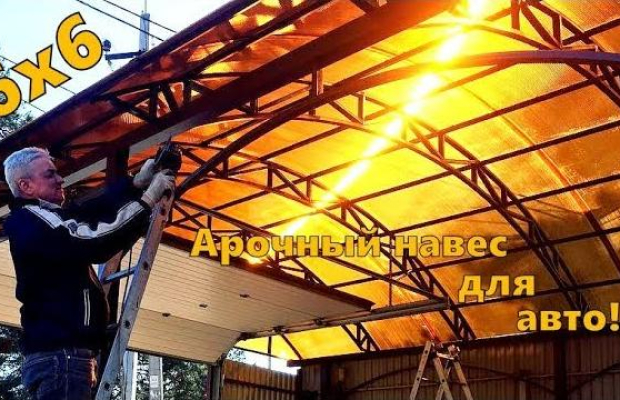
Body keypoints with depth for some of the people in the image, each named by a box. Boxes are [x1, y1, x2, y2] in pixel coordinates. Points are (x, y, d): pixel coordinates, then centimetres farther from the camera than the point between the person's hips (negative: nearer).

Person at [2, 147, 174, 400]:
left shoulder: (39, 217, 19)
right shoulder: (31, 220, -12)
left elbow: (92, 210, 18)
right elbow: (93, 245, -23)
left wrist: (137, 183, 5)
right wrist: (148, 201, -19)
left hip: (56, 351, 10)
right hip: (61, 353, -10)